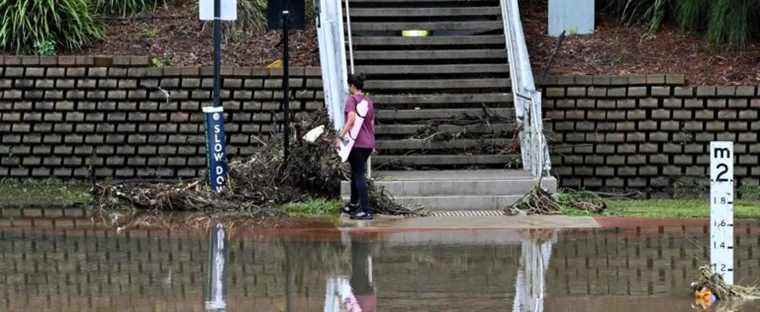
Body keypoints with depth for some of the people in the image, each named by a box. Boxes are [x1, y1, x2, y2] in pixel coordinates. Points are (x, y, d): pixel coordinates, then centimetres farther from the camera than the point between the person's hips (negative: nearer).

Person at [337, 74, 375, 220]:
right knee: (356, 172, 23)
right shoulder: (369, 101, 15)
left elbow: (351, 119, -24)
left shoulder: (351, 99, -8)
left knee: (359, 176, -6)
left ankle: (366, 211, -11)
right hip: (369, 143, 8)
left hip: (357, 142, -8)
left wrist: (341, 136, -26)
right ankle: (354, 204, 35)